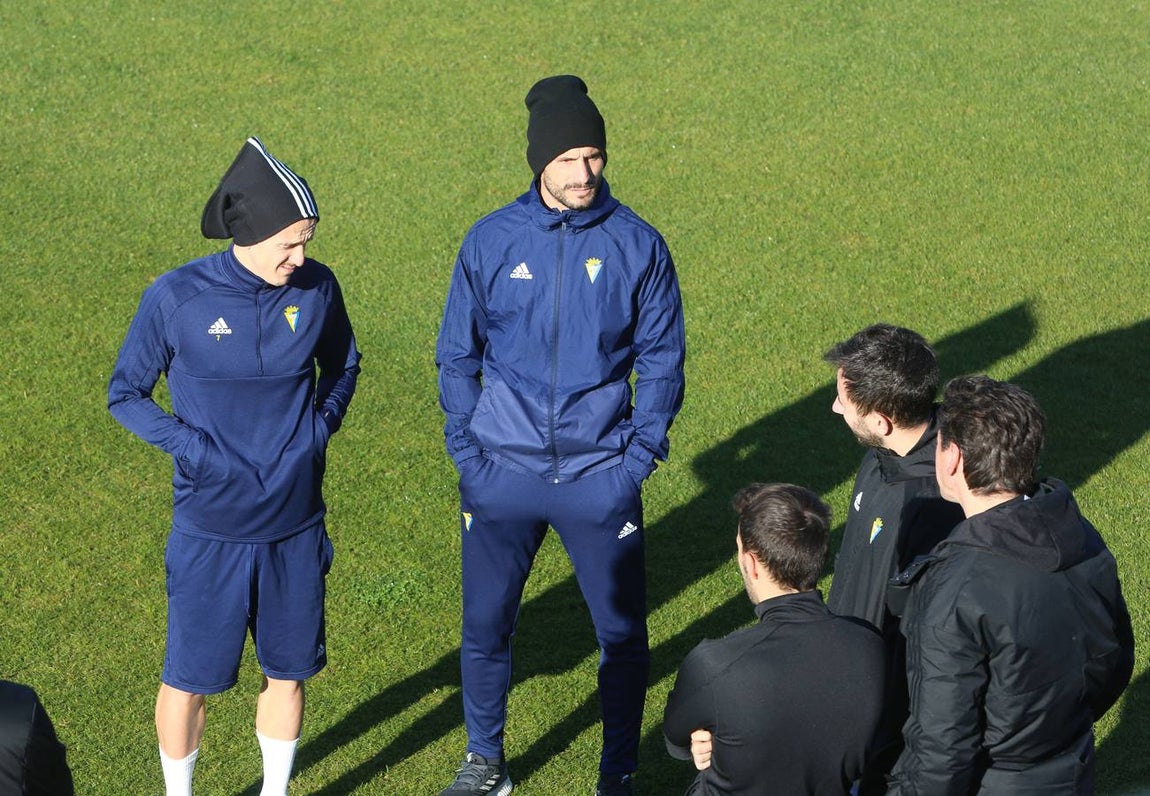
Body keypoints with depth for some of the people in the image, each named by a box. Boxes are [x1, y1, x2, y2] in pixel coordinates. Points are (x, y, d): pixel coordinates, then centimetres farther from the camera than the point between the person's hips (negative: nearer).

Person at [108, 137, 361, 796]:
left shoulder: (317, 289, -5)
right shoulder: (176, 299, -14)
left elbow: (342, 364, 15)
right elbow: (126, 394, -3)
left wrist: (321, 426, -1)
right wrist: (194, 447, -15)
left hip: (297, 525, 3)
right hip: (210, 531, -3)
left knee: (288, 671, 16)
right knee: (190, 680, 7)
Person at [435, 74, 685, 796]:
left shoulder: (638, 245, -4)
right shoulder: (491, 241, -2)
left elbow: (661, 357, 2)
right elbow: (459, 354, 6)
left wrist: (641, 452, -6)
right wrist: (468, 451, -2)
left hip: (601, 477, -1)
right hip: (503, 475, 1)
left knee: (622, 631, 6)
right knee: (486, 625, 11)